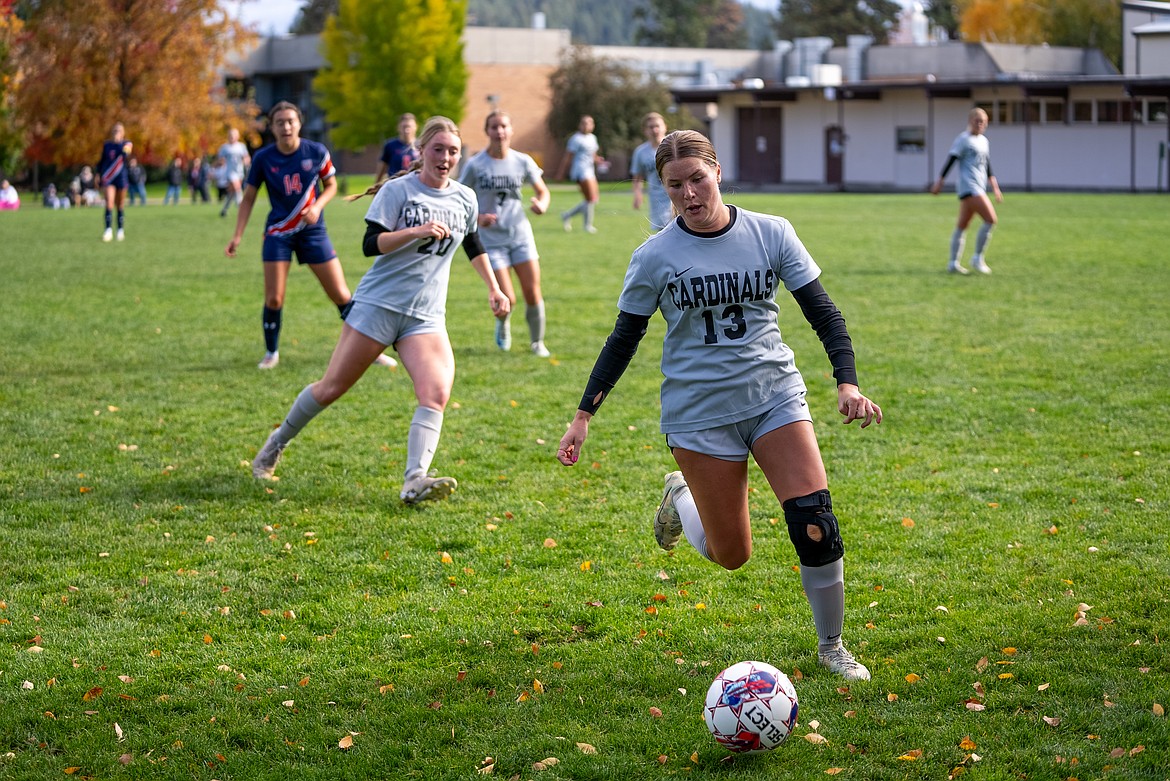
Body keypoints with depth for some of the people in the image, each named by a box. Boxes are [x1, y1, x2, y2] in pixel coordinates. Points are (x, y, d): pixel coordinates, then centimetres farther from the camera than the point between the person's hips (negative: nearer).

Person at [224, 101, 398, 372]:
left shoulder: (317, 152, -7)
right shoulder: (263, 158, -6)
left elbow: (331, 185, 7)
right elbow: (249, 198, 2)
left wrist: (317, 206, -13)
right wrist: (238, 236, -6)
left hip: (313, 230, 0)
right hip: (278, 232, 0)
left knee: (341, 295, -2)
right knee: (274, 299, -6)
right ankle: (271, 353, 17)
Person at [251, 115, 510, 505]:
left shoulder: (465, 198, 10)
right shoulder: (397, 190, -5)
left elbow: (474, 245, 29)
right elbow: (371, 244, -13)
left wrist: (494, 289, 27)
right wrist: (416, 232, -24)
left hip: (426, 317, 4)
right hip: (378, 304, -4)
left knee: (437, 393, -20)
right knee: (331, 388, 1)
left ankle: (415, 481, -28)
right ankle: (277, 443, 25)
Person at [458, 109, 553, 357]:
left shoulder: (523, 161, -1)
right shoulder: (475, 165, -8)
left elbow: (542, 191, 10)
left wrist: (541, 204, -13)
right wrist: (478, 218, -20)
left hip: (521, 236, 2)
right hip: (491, 239, -2)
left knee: (533, 293, -4)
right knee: (507, 300, -9)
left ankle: (537, 342, 19)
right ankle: (503, 326, 27)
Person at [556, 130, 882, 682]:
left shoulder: (772, 234, -2)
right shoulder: (655, 257, -4)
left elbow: (822, 313, 2)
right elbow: (624, 338, 5)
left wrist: (847, 383, -12)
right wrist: (584, 416, 2)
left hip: (775, 396, 1)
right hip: (700, 412, -1)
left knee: (815, 523, -15)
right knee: (730, 554, 1)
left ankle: (831, 646, 6)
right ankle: (680, 498, 36)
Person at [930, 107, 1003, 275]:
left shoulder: (984, 141, 18)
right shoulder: (963, 139, -6)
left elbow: (987, 165, 25)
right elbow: (951, 160, -9)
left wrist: (994, 186, 23)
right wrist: (939, 181, -13)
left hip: (979, 188, 8)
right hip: (969, 186, -8)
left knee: (962, 225, 10)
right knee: (991, 219, -16)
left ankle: (953, 263, 13)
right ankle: (977, 258, -9)